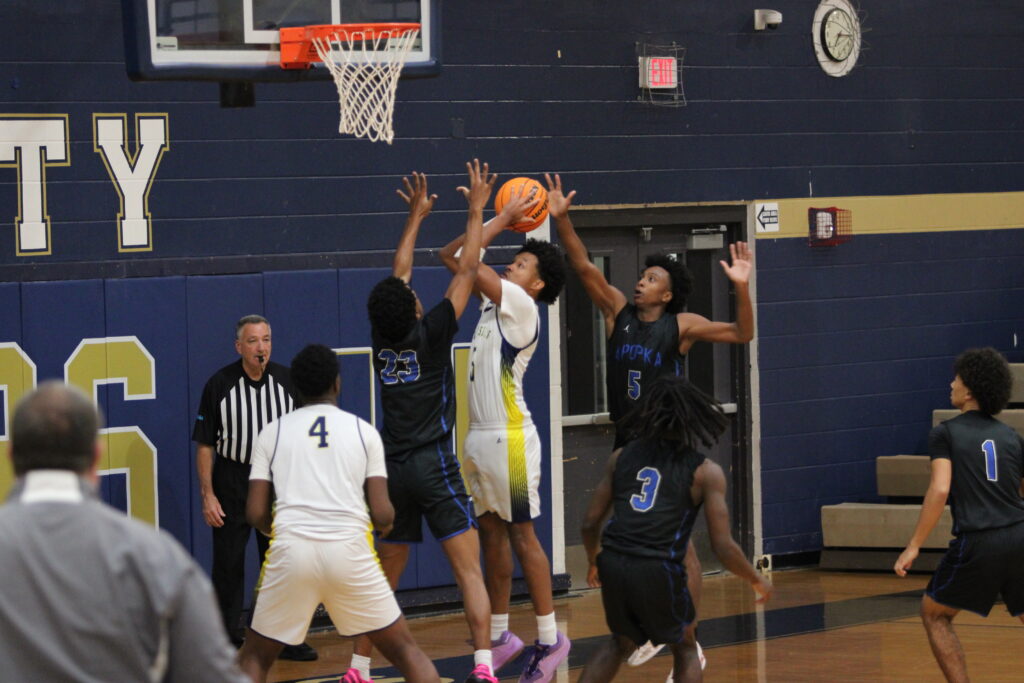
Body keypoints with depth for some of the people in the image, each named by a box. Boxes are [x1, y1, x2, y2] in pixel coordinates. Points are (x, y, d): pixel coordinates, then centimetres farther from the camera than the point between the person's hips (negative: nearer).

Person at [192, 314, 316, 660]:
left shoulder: (287, 381, 1)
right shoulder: (219, 384, -5)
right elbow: (205, 445, -1)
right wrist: (207, 495, -7)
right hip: (231, 484, -2)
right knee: (228, 564, 2)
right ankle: (227, 640, 11)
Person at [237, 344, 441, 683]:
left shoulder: (273, 432, 11)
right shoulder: (363, 431, 10)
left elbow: (256, 514, 6)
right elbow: (383, 515, 3)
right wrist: (386, 524, 27)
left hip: (290, 552, 0)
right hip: (350, 551, 0)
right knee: (404, 649, 14)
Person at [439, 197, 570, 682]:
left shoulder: (522, 306, -11)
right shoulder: (495, 300, 12)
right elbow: (451, 257, 16)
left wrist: (503, 218, -7)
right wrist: (500, 221, 9)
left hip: (508, 438, -9)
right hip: (480, 437, 9)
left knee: (521, 537, -5)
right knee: (491, 536, 12)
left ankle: (549, 639, 0)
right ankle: (499, 636, 19)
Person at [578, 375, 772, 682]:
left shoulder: (622, 457, 14)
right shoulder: (706, 472, 3)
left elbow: (590, 523, 14)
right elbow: (723, 548, -1)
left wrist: (594, 562, 34)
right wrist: (757, 581, 17)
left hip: (613, 565, 4)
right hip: (658, 571, -4)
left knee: (621, 641, 30)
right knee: (685, 649, 21)